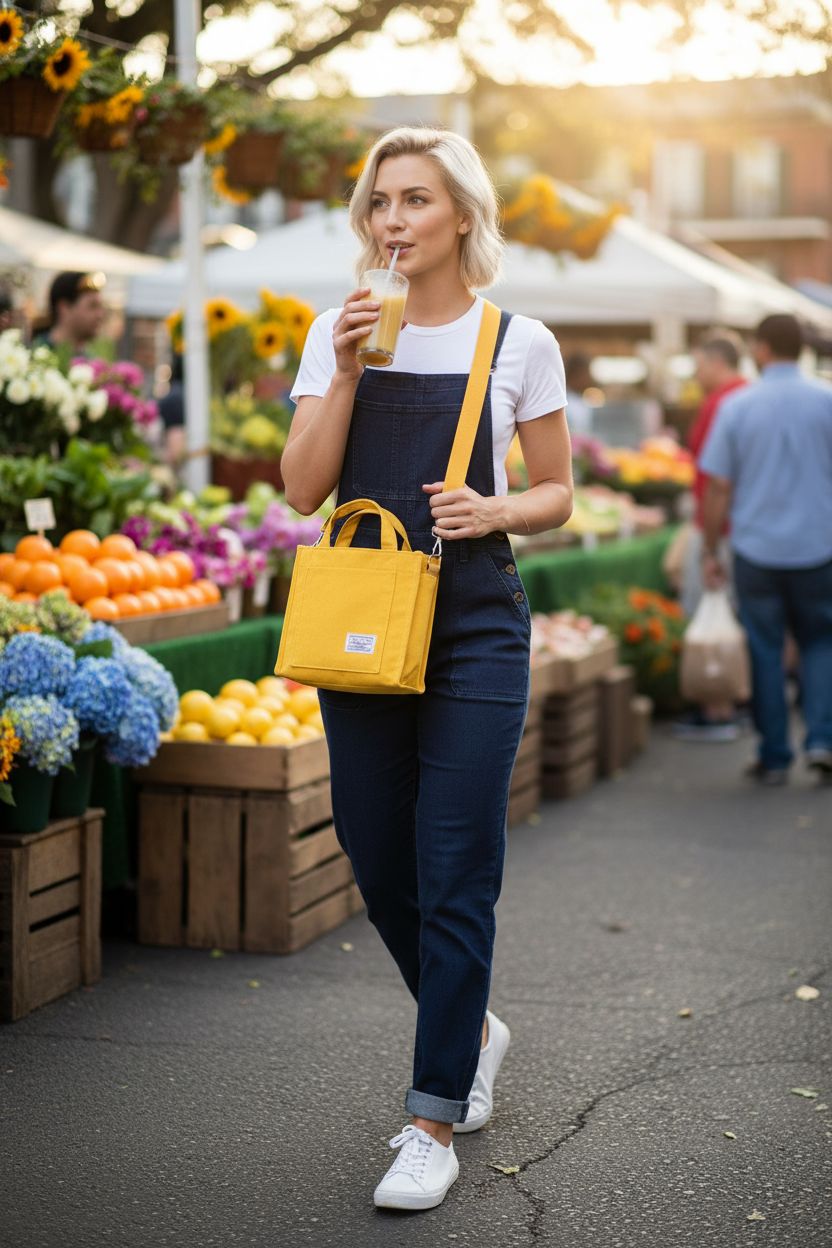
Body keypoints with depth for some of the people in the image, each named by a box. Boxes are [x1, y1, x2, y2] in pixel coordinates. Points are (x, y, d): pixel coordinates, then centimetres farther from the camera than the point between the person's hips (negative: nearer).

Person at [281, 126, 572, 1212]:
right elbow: (303, 489, -2)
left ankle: (435, 1122, 7)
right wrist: (347, 370, -12)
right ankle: (473, 1027, 37)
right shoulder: (339, 332, 6)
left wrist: (496, 511, -14)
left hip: (474, 630, -3)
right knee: (379, 863, 11)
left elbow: (556, 495, 6)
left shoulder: (520, 343, 0)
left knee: (454, 874, -4)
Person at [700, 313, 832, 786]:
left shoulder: (737, 406, -3)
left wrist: (711, 551, 6)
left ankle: (774, 758, 11)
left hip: (756, 550, 0)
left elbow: (718, 487, -3)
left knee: (765, 652, 8)